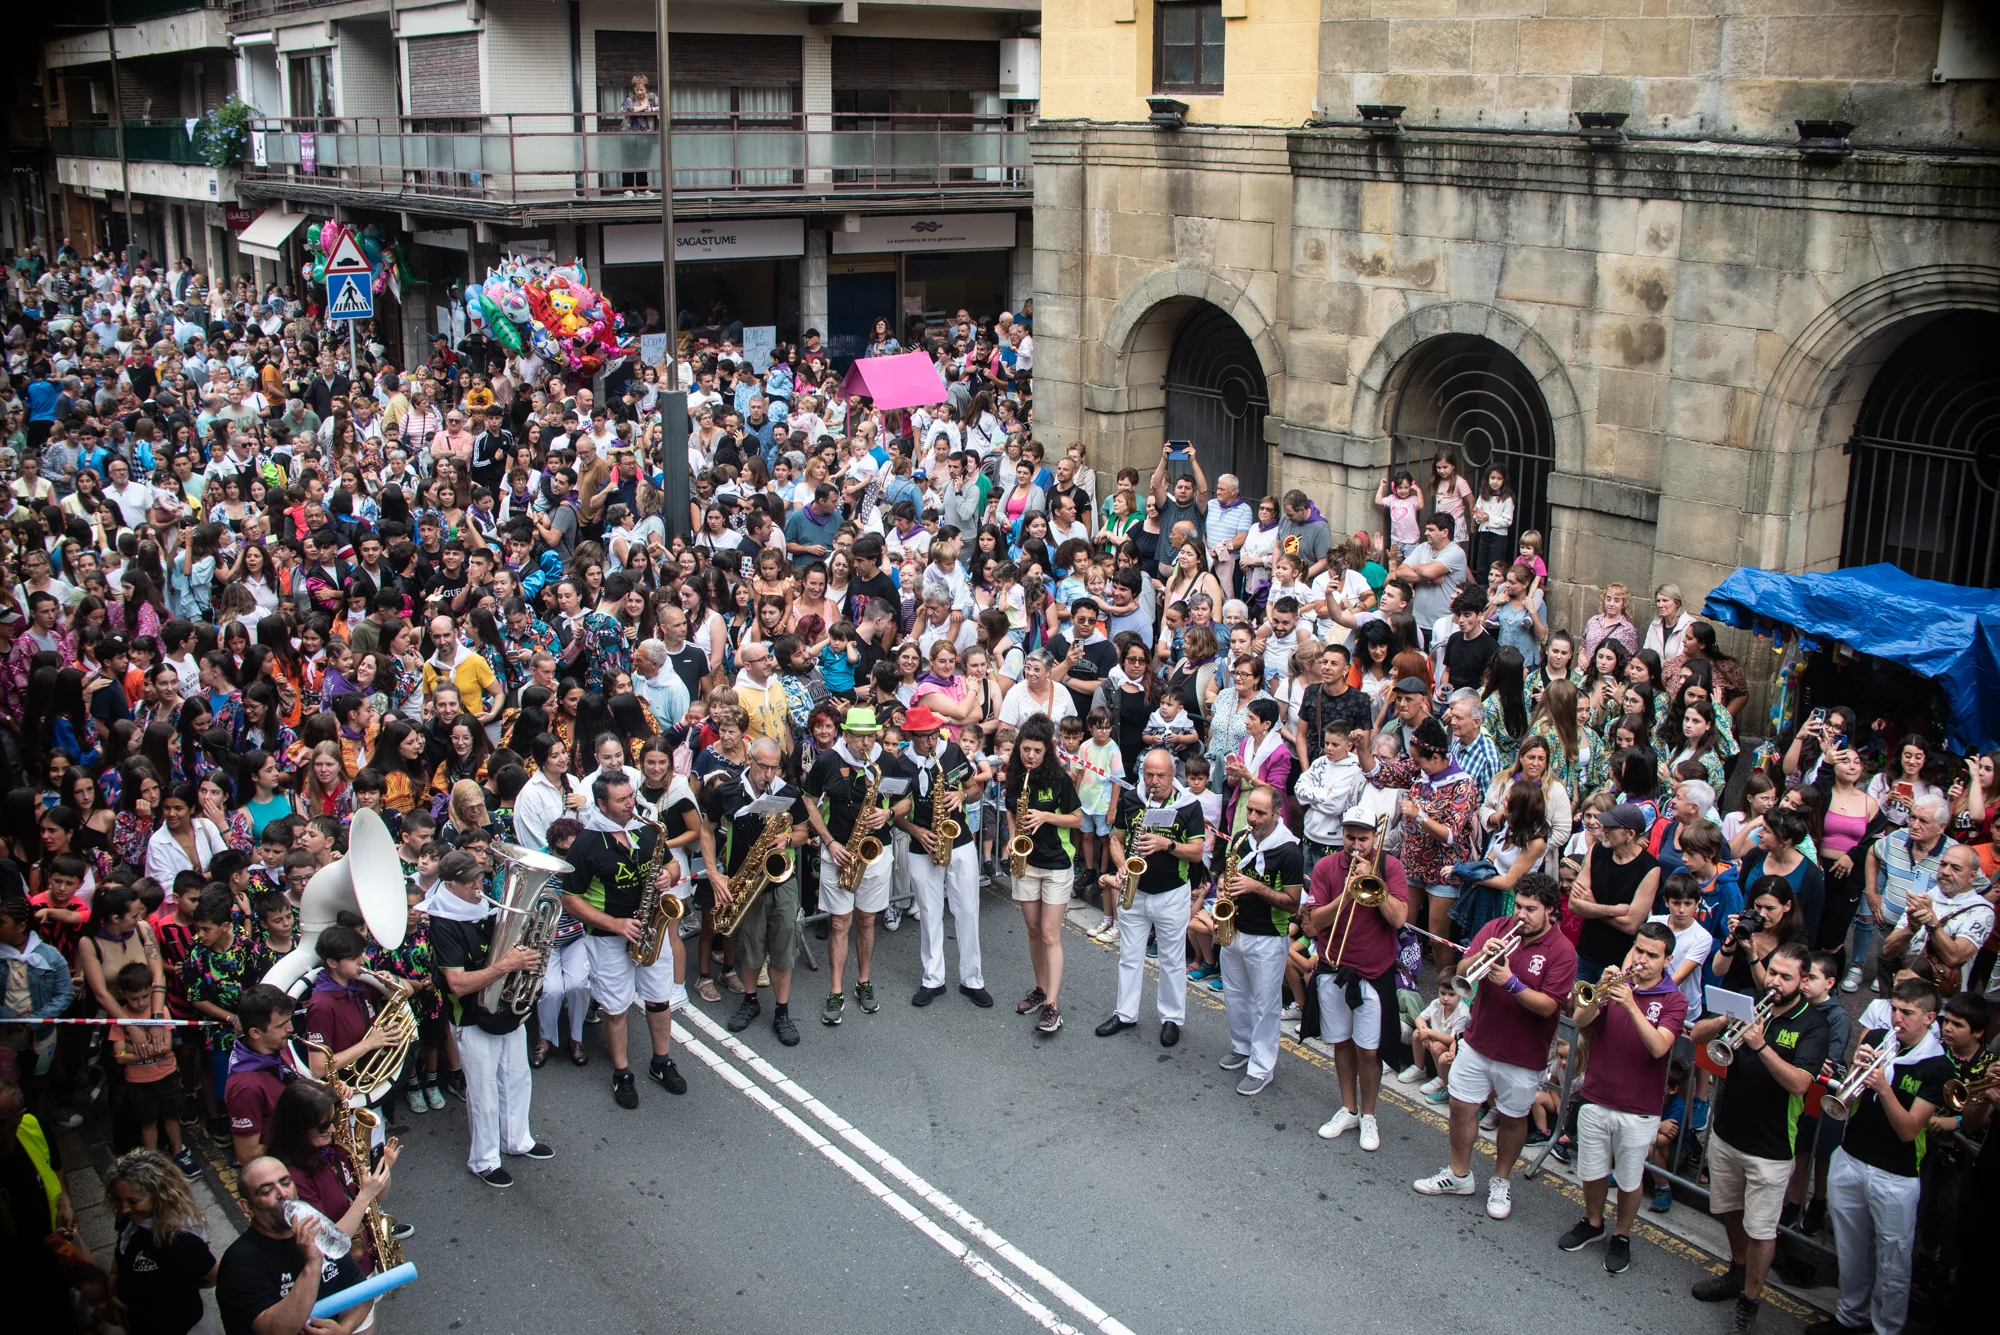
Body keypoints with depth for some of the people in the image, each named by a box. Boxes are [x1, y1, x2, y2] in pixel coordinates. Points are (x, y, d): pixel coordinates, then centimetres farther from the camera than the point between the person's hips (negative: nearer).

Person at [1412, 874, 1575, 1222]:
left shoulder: (1562, 951, -13)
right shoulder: (1497, 928, -3)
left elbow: (1547, 1005, -19)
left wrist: (1511, 982, -32)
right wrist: (1481, 956, -28)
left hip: (1522, 1053, -3)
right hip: (1478, 1039, 3)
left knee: (1513, 1118, 12)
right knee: (1462, 1105, 10)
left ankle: (1500, 1182, 32)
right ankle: (1459, 1175, 29)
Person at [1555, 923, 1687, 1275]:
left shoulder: (1674, 1000, -8)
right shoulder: (1617, 981, 0)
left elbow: (1658, 1047, -24)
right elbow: (1580, 1021, -13)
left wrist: (1631, 1005, -34)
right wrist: (1599, 997, -32)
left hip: (1639, 1110, -2)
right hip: (1596, 1100, 2)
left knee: (1630, 1179, 12)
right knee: (1592, 1172, 16)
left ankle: (1622, 1236, 32)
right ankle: (1593, 1223, 39)